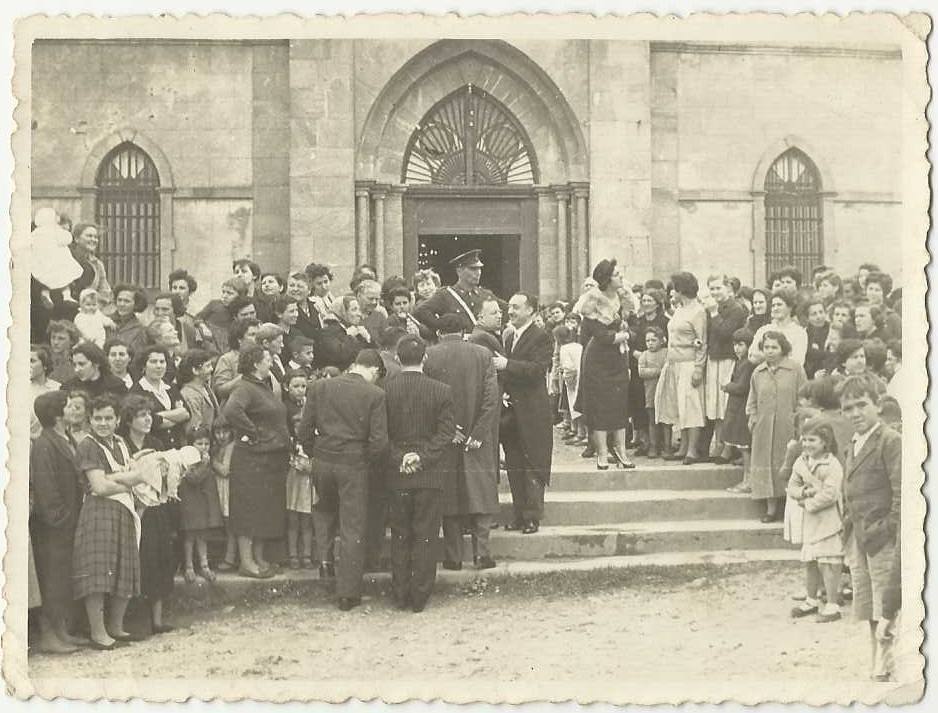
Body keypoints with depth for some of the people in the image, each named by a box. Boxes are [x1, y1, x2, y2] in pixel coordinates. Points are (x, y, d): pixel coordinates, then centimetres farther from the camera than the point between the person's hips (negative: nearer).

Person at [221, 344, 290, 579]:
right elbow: (230, 411, -33)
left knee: (266, 509, 13)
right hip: (252, 460, -9)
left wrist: (284, 444, 15)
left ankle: (259, 558, 22)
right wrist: (252, 434, -23)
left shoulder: (265, 387, 15)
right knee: (249, 509, -3)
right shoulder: (245, 388, -15)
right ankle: (246, 561, 4)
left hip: (273, 458, 9)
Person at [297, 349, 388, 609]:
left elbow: (303, 431, 0)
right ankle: (348, 593, 11)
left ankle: (324, 557, 17)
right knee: (353, 530, 6)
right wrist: (369, 461, 5)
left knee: (324, 508, 32)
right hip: (355, 465, -3)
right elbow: (379, 441, -13)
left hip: (323, 460, 3)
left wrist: (314, 453, 14)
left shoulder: (320, 387, 0)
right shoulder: (374, 395, -9)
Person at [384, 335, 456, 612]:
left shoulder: (385, 391, -5)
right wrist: (423, 456, -10)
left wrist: (399, 458, -4)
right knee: (425, 537, 6)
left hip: (397, 474, 1)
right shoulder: (441, 391, -6)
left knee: (400, 536, 12)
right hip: (430, 474, -1)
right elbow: (446, 433, -9)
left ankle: (400, 595, 17)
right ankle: (419, 597, 9)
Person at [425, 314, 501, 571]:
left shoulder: (428, 356, -6)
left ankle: (453, 556, 11)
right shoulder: (483, 354, -3)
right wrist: (478, 434, -6)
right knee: (480, 493, 10)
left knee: (449, 497, 8)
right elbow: (493, 397, -7)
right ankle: (481, 551, 4)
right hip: (478, 439, 0)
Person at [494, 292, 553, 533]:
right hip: (512, 410, 8)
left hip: (532, 413, -8)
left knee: (533, 467, -3)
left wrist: (507, 364, -26)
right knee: (514, 467, 10)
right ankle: (519, 515, 17)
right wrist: (502, 392, 4)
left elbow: (537, 368, -20)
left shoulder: (541, 338, -8)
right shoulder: (510, 338, 16)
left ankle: (532, 517, 2)